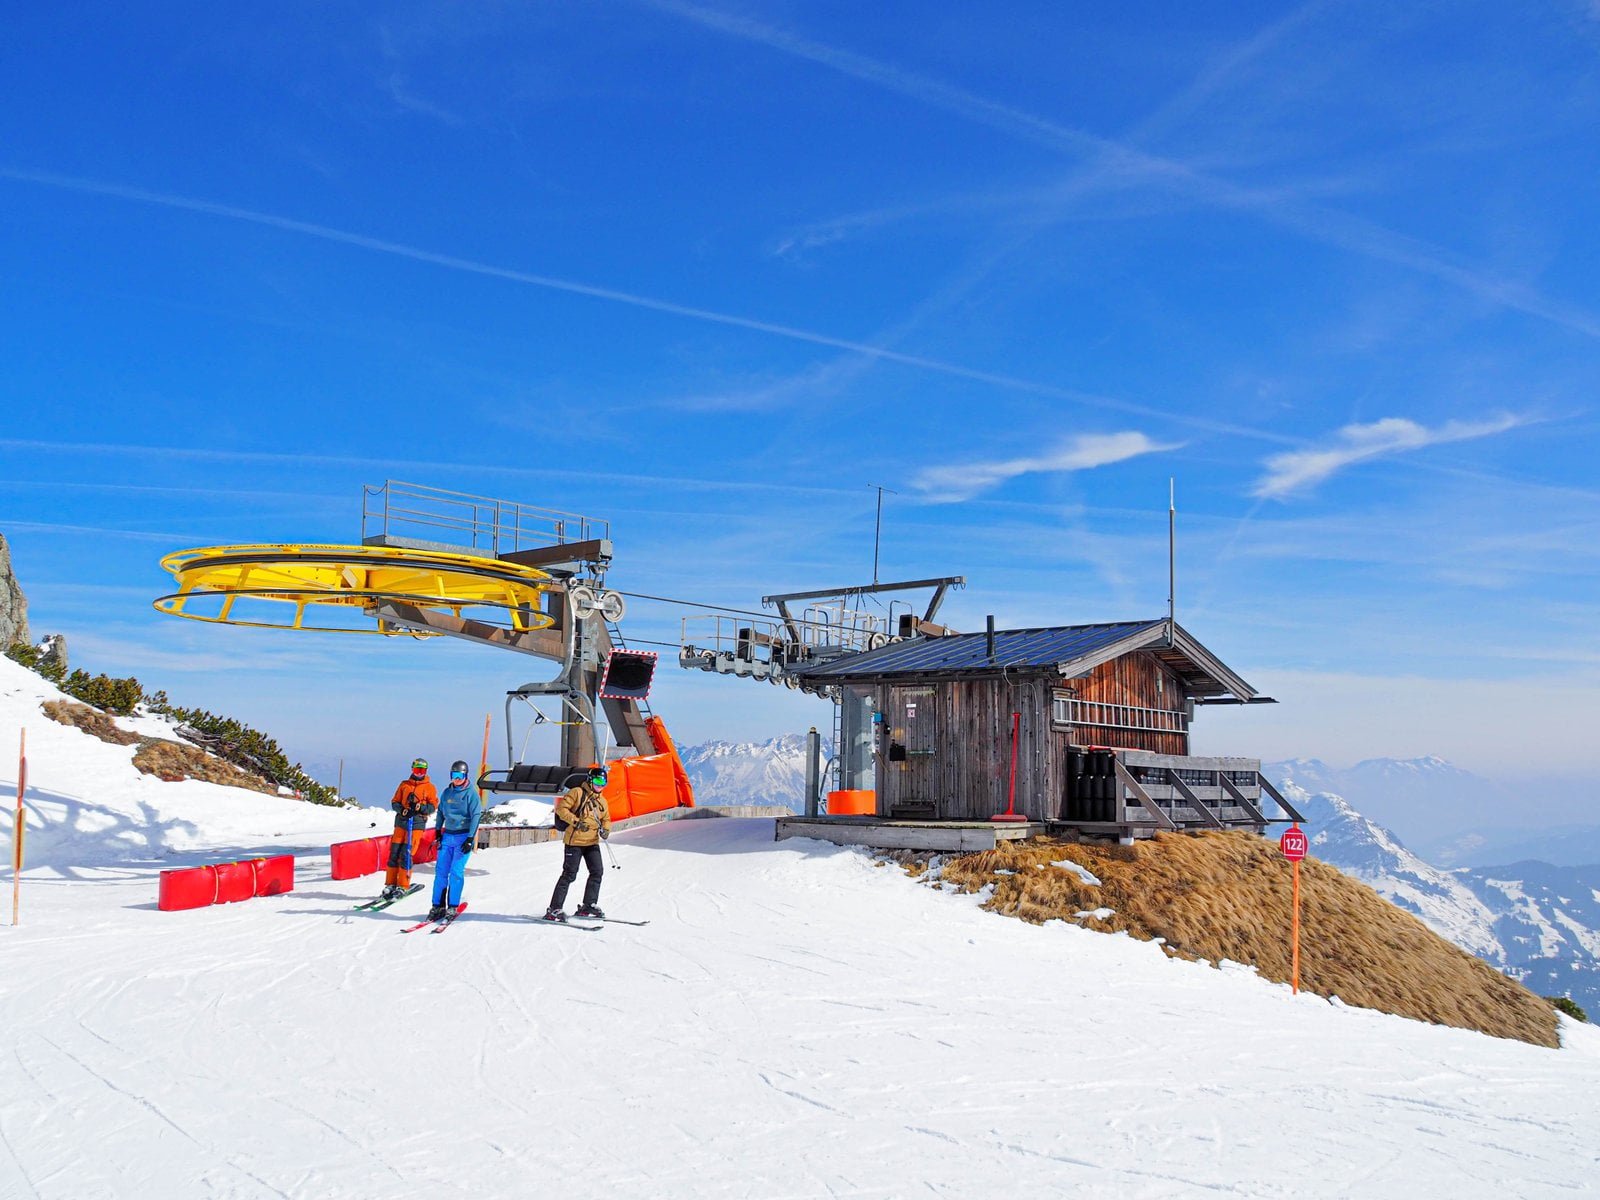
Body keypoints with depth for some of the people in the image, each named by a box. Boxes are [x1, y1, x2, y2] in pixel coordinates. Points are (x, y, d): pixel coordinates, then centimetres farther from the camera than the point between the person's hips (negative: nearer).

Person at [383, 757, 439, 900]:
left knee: (406, 854, -9)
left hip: (417, 824, -3)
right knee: (394, 853, 0)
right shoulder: (404, 784, 15)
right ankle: (390, 884, 8)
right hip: (401, 821, 3)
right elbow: (394, 802, 12)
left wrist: (420, 808, -16)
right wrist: (402, 809, -8)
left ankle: (403, 887, -3)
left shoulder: (429, 787, 7)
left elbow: (433, 806, 2)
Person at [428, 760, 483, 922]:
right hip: (447, 836, 5)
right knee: (441, 871, 0)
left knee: (456, 872, -10)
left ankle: (453, 907, -3)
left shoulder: (471, 793, -6)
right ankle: (438, 906, 5)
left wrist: (470, 839, -15)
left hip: (463, 837, -5)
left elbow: (476, 816, -9)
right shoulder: (447, 792, 10)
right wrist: (438, 832, 13)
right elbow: (441, 812, 20)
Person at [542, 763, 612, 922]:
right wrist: (576, 821, -22)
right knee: (569, 875, -7)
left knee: (597, 872, 0)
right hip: (575, 841, -7)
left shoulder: (602, 801, 16)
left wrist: (605, 829, -1)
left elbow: (606, 819, 22)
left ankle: (588, 906, 13)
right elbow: (561, 808, -12)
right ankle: (554, 909, -1)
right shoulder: (577, 793, -5)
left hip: (592, 842, 7)